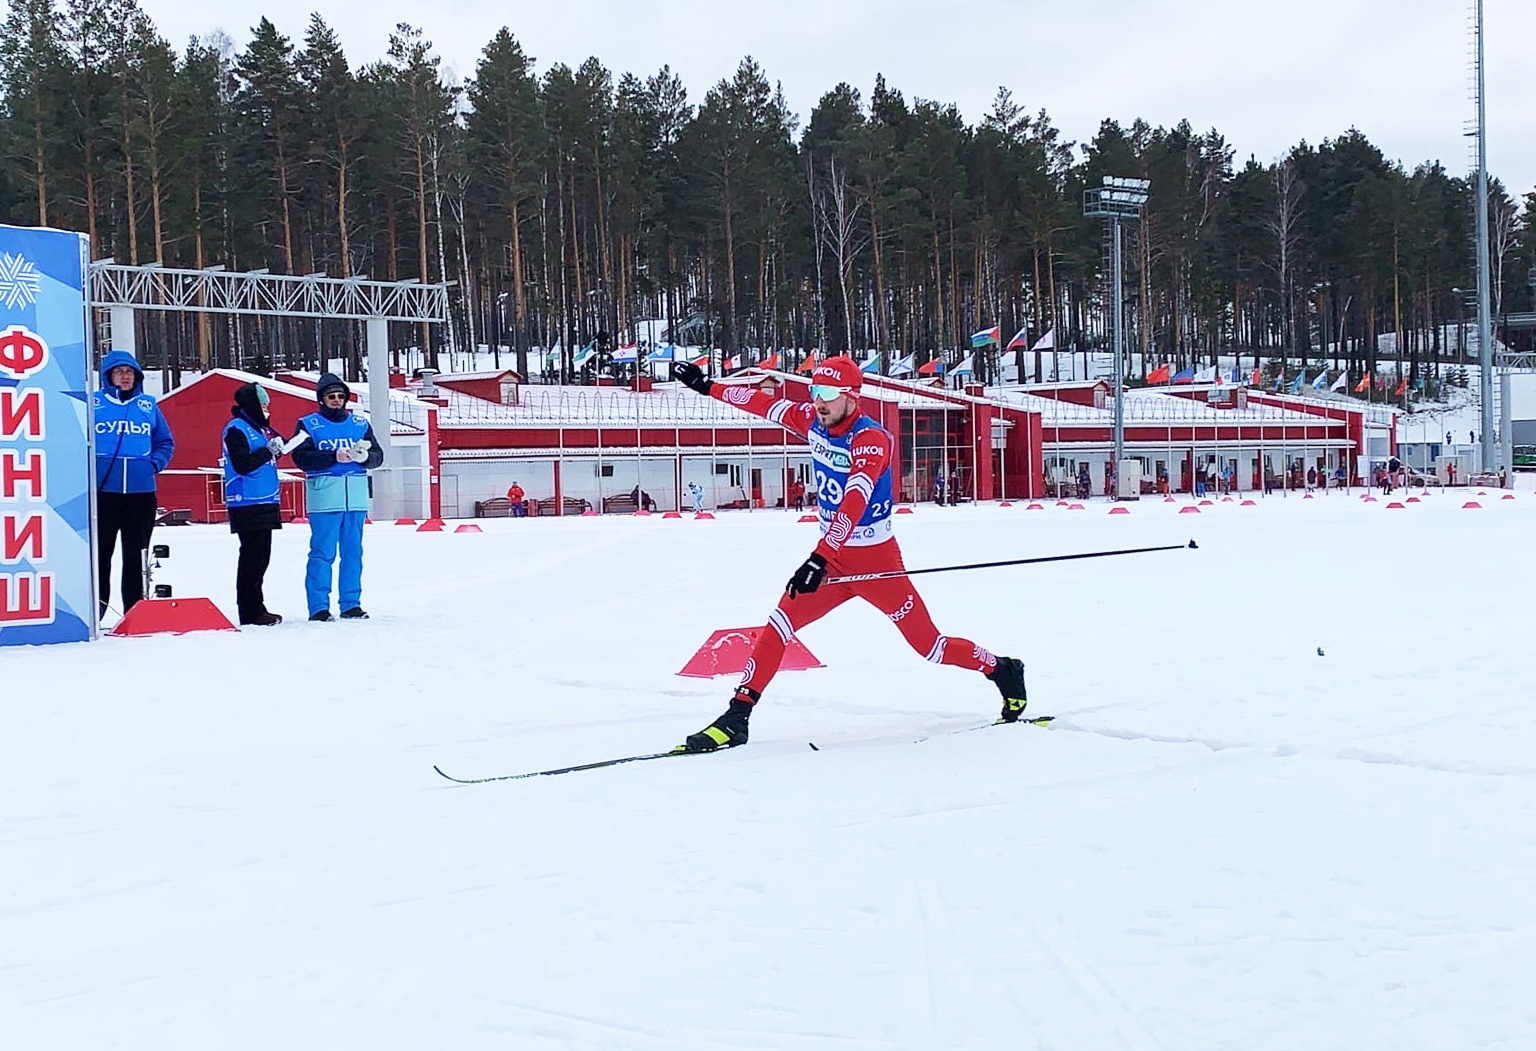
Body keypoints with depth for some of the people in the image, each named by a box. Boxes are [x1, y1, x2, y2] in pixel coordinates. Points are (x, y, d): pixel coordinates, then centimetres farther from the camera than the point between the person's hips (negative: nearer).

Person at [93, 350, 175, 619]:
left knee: (136, 555, 8)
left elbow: (165, 442, 16)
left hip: (141, 492, 3)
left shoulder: (148, 405, 10)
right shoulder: (92, 403, 0)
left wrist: (155, 464, 1)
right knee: (99, 552, -2)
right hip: (102, 491, -3)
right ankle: (93, 611, 2)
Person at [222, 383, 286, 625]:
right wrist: (268, 451, -16)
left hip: (264, 503, 9)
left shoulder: (260, 428, 18)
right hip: (247, 504, -9)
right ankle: (250, 612, -7)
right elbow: (242, 465, -18)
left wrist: (277, 445, 8)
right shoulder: (236, 429, -9)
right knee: (252, 556, -10)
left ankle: (256, 608, 19)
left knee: (260, 556, 12)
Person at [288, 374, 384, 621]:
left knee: (353, 552, 8)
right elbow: (301, 458, -9)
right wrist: (334, 457, -19)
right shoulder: (308, 425, 4)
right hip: (324, 497, -4)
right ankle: (318, 607, -1)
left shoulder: (360, 424, 15)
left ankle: (351, 604, 14)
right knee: (322, 553, -4)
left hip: (356, 498, 4)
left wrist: (365, 456, -13)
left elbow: (378, 456, 10)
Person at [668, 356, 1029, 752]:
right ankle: (736, 718, -6)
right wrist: (708, 386, 15)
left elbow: (854, 503, -34)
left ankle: (1003, 672, 25)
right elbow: (767, 405, 13)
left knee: (929, 644, 1)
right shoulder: (814, 422, 0)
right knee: (777, 627, -8)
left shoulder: (872, 440, -22)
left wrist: (818, 560, -44)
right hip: (832, 557, 6)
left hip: (876, 560, -6)